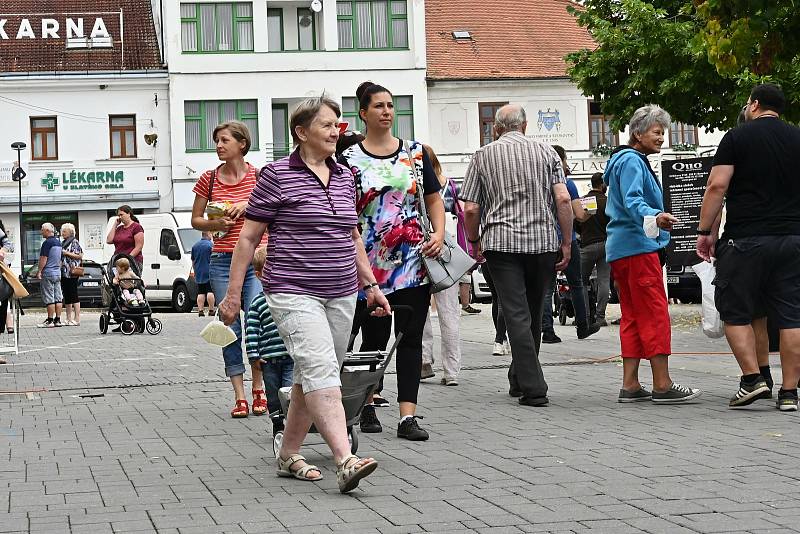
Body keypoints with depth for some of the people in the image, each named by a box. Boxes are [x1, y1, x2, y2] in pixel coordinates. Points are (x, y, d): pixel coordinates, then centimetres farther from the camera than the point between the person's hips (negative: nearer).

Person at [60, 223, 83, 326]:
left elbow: (80, 256, -13)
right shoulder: (63, 243, 18)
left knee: (73, 295, -8)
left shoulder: (75, 242, -6)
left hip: (71, 273, -8)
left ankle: (77, 319, -7)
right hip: (63, 273, 9)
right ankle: (69, 319, 13)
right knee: (66, 296, 9)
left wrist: (66, 253, -15)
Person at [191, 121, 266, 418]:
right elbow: (196, 220, 15)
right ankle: (239, 397, 7)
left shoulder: (259, 177, 2)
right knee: (230, 329, 1)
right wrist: (216, 224, -6)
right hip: (222, 260, 2)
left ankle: (258, 389, 8)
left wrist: (248, 204, -9)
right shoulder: (209, 179, 8)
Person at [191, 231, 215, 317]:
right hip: (209, 273, -6)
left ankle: (200, 310, 2)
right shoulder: (211, 245, -8)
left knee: (200, 293, 6)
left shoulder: (195, 246, 13)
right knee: (210, 291, -6)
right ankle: (211, 310, -9)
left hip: (199, 274, 6)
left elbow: (193, 261, 19)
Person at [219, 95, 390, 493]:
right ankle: (345, 462, -29)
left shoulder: (344, 177, 14)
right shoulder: (277, 175, -5)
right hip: (294, 292, -7)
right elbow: (248, 237, -3)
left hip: (341, 295, 7)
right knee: (321, 371, -19)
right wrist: (233, 294, -5)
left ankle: (288, 455, 22)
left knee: (312, 377, 10)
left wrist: (371, 284, 18)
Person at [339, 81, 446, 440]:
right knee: (375, 337, 6)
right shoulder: (350, 159, 0)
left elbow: (434, 199, 13)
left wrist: (439, 234, -4)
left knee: (411, 337, -2)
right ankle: (367, 406, 25)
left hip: (414, 260, 2)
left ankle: (408, 417, -3)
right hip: (371, 263, -2)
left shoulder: (415, 153, 9)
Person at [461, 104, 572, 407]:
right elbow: (563, 200, -3)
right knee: (533, 315, 15)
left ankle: (533, 388, -12)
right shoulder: (546, 153, 7)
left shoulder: (483, 156, 5)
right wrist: (567, 243, 2)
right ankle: (519, 380, 26)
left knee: (517, 316, -4)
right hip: (543, 242, 2)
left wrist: (474, 241, 15)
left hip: (501, 242, -2)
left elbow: (471, 209, 0)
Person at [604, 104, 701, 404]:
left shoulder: (634, 161, 23)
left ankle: (630, 386, 6)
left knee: (633, 317, 8)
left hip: (621, 249, 11)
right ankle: (662, 385, -12)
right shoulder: (631, 161, -10)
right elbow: (632, 201, -25)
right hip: (638, 247, -11)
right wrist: (655, 217, -42)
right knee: (655, 314, -11)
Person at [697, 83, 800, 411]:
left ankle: (753, 378, -4)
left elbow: (717, 186, -8)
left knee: (738, 313, 7)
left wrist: (705, 231, -3)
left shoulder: (737, 138, -2)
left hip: (745, 239, -4)